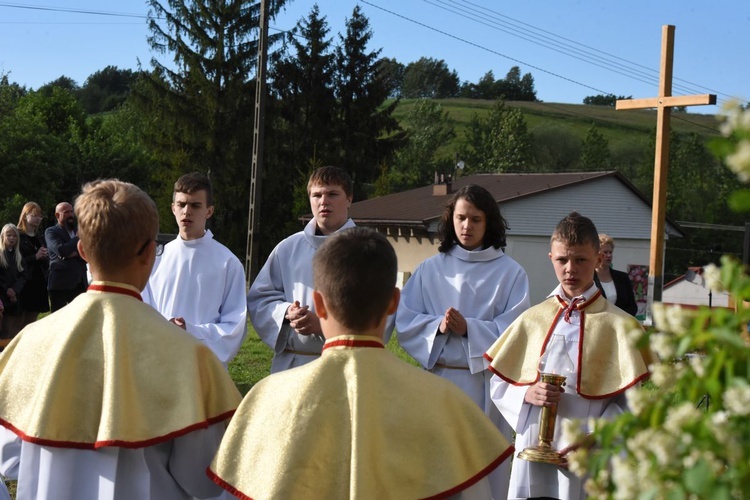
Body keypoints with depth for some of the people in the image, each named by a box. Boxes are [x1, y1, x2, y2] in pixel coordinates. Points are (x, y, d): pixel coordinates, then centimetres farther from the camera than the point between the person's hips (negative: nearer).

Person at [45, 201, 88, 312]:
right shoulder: (51, 232, 0)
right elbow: (61, 250, -17)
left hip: (80, 284, 5)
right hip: (60, 284, -5)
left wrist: (76, 253, -10)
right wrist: (77, 238, -5)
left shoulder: (78, 232, 18)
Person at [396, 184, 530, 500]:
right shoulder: (430, 269, 7)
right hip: (439, 381, 2)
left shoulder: (510, 273, 0)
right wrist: (439, 326, -15)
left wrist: (468, 328, -18)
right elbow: (405, 324, 2)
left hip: (488, 385, -2)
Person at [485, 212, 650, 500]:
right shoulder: (532, 320, 8)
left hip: (587, 456, -3)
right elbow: (499, 383, 12)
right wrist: (527, 394, -8)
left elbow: (632, 401, -6)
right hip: (532, 451, 3)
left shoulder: (617, 325, -2)